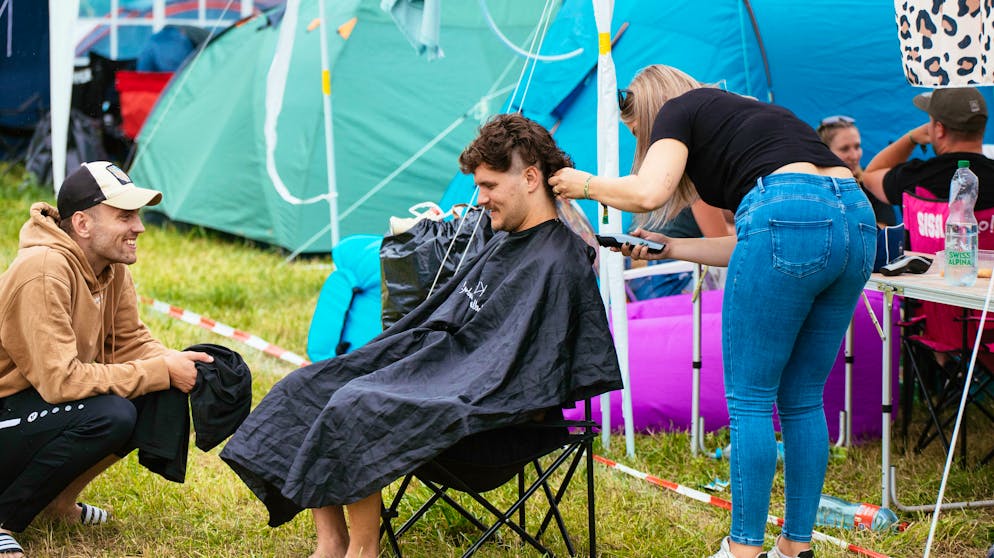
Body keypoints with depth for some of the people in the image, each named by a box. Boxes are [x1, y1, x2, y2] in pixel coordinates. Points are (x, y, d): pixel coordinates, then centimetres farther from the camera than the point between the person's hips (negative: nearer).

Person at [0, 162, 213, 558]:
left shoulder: (112, 267, 1)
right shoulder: (45, 273, -27)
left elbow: (130, 343, 7)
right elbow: (60, 380, -31)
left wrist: (177, 363, -15)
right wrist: (162, 372, -26)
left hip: (39, 403, 9)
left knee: (163, 397, -4)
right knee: (109, 415, -31)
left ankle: (58, 499, 8)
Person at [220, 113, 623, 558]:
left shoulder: (556, 265, -15)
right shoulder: (506, 242, 15)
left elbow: (512, 372, -21)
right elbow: (440, 316, 22)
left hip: (477, 402, -10)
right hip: (442, 361, 10)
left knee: (354, 406, -28)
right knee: (307, 387, 1)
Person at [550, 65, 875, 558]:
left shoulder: (680, 109, 14)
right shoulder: (746, 115, 35)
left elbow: (648, 192, -5)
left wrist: (588, 185, 13)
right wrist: (669, 248, 32)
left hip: (790, 215, -8)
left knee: (749, 400, 4)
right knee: (802, 401, 16)